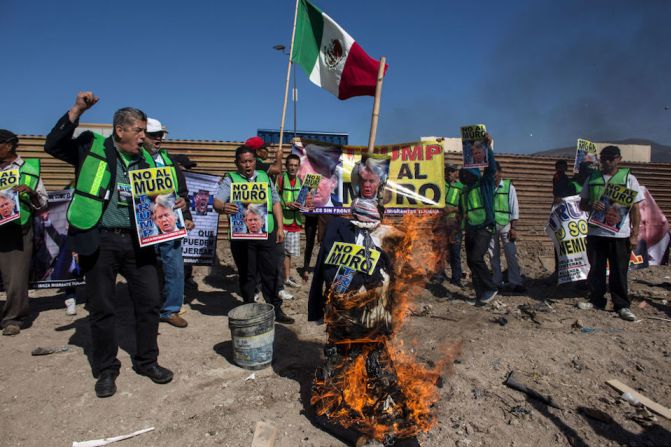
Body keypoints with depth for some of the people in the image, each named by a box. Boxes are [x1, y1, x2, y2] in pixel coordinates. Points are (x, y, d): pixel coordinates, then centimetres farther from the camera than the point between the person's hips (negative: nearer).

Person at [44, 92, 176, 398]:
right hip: (98, 241, -3)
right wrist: (77, 110, -13)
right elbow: (53, 145, -10)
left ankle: (147, 361, 23)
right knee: (102, 308, 7)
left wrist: (175, 205, -1)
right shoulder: (92, 148, 2)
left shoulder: (146, 160, 12)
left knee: (149, 301, 5)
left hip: (137, 241, 4)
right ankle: (106, 370, 23)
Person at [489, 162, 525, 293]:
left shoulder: (508, 186, -1)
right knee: (493, 256, 8)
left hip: (505, 224, -2)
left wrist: (513, 227, -6)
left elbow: (514, 208, -1)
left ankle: (515, 283, 3)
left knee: (511, 254, -3)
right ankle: (496, 282, 17)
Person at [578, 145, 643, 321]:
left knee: (619, 271, 3)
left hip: (620, 234, -3)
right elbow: (582, 204, 12)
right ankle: (596, 300, 23)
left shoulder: (629, 179, 2)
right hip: (595, 232, 3)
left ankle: (622, 305, 14)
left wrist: (635, 234, -4)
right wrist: (591, 206, -12)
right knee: (596, 269, 10)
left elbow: (635, 209, 2)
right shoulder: (592, 178, 9)